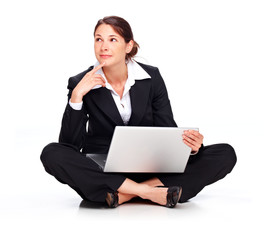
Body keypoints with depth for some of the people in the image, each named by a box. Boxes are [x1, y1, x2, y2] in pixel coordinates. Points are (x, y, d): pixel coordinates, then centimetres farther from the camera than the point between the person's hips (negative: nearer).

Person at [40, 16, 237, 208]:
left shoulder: (151, 78, 1)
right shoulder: (81, 84, -3)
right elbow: (70, 143, -10)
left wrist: (191, 146, -22)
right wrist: (76, 96, -21)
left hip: (149, 169, 2)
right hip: (101, 172, -1)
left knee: (225, 154, -17)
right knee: (52, 153, -32)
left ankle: (128, 194, -27)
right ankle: (149, 192, -29)